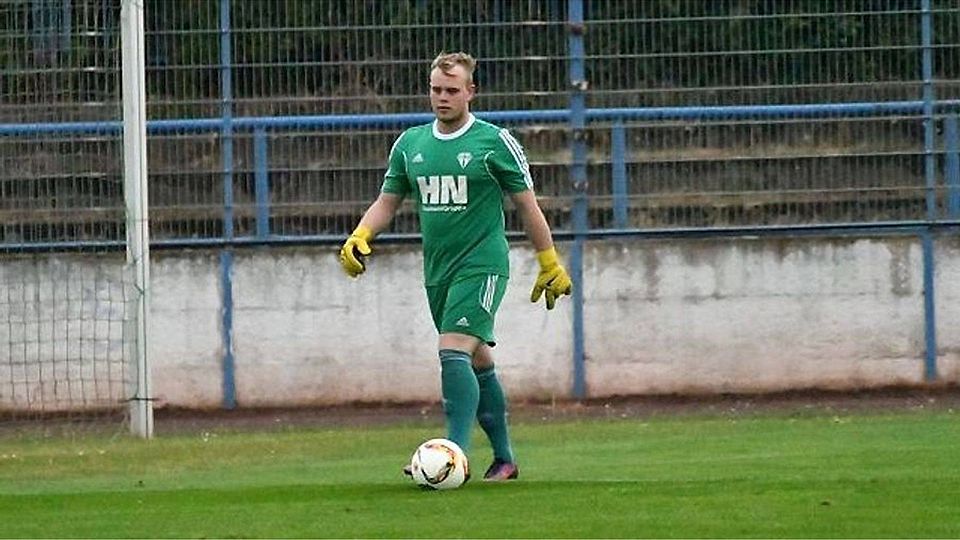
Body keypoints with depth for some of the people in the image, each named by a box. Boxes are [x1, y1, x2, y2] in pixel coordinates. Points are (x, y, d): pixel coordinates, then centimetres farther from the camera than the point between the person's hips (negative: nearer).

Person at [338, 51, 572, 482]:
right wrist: (359, 237, -5)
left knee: (454, 350, -21)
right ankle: (504, 458, 21)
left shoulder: (494, 142, -4)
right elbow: (387, 201, 14)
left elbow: (527, 206, 1)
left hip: (481, 265, -6)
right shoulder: (410, 143, 10)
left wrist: (550, 265, 3)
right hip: (438, 269, 6)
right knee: (477, 359, 12)